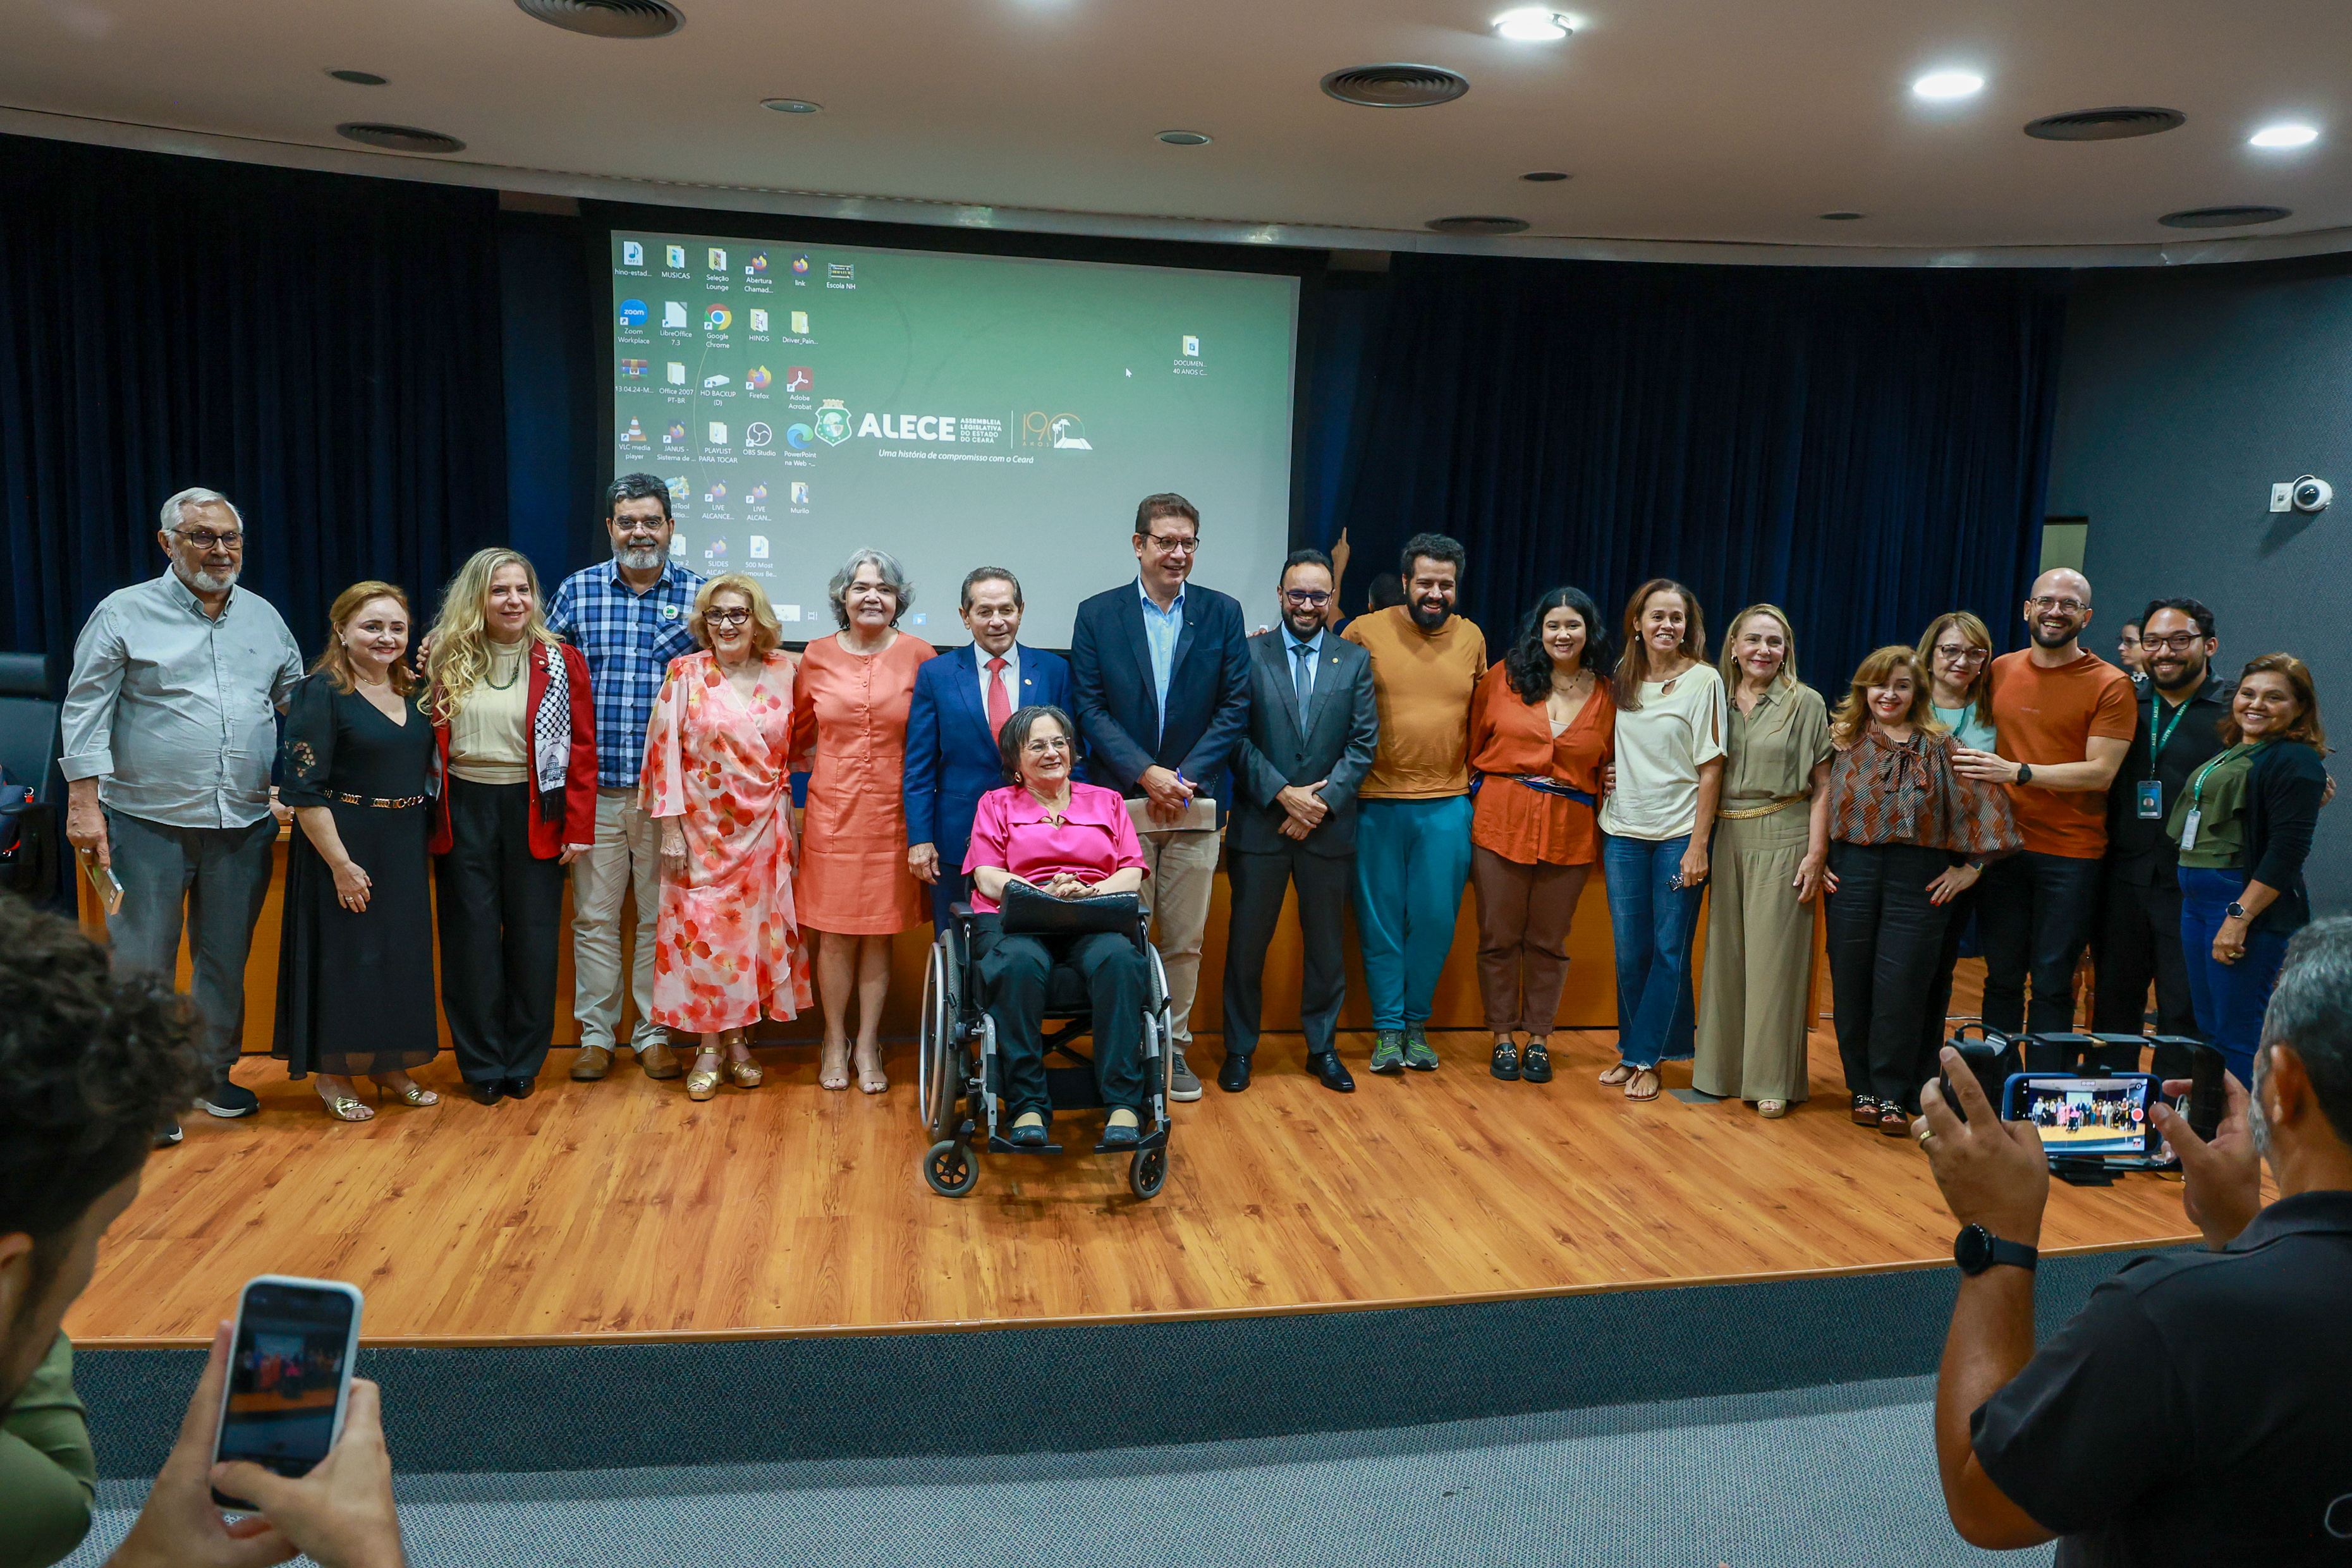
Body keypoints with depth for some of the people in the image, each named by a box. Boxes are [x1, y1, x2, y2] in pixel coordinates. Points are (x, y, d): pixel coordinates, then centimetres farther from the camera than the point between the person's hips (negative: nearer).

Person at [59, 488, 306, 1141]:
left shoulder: (264, 617, 10)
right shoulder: (125, 613, -2)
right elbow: (86, 712, -4)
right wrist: (84, 804, -10)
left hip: (244, 823, 4)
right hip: (149, 823, -4)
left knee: (226, 961, 12)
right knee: (141, 964, 1)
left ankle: (212, 1074, 27)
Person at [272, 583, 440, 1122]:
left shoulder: (412, 693, 9)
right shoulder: (321, 693, -11)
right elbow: (304, 789, -16)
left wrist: (423, 849, 9)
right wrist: (340, 864, -20)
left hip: (404, 850, 7)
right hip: (346, 849, -6)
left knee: (402, 953, 12)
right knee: (343, 954, 2)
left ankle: (391, 1066, 26)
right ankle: (332, 1076, 16)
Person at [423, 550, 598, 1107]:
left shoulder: (561, 662, -1)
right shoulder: (445, 660, 4)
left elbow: (582, 748, -4)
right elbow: (425, 740, 5)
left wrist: (580, 827, -9)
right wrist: (426, 818, -5)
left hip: (534, 812, -1)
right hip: (464, 811, 1)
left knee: (532, 938, 6)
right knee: (471, 939, 7)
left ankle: (523, 1062, 20)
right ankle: (482, 1065, 18)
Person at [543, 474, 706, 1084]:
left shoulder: (697, 595, 3)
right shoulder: (577, 591, 5)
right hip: (594, 787, 1)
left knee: (661, 916, 7)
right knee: (594, 916, 7)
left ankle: (654, 1033, 19)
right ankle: (596, 1034, 19)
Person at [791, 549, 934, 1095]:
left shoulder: (918, 656, -1)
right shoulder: (817, 656, 4)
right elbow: (800, 729, 19)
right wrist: (815, 765, 9)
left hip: (892, 811, -1)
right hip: (832, 811, 1)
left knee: (880, 932, 5)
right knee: (834, 934, 4)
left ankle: (868, 1047, 18)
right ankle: (835, 1042, 20)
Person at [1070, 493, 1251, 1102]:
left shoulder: (1222, 612, 6)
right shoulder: (1097, 615, 3)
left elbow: (1235, 706, 1)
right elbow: (1090, 709, -2)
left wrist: (1186, 776, -9)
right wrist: (1146, 773, -13)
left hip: (1193, 801, 1)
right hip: (1120, 801, -1)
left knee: (1185, 941, 8)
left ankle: (1174, 1046, 20)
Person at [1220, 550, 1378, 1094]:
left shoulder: (1355, 660, 6)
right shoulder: (1249, 654, 0)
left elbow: (1363, 742, 1)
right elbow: (1236, 737, -6)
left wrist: (1322, 800, -9)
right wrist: (1283, 794, -14)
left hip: (1328, 825, 2)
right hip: (1259, 823, -2)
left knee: (1327, 943, 10)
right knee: (1246, 942, 5)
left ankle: (1323, 1047, 25)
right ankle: (1239, 1049, 19)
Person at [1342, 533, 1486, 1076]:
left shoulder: (1471, 638, 7)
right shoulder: (1366, 632, -2)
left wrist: (1477, 783, 12)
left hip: (1447, 806, 2)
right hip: (1378, 803, -2)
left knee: (1435, 920, 6)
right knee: (1381, 920, 4)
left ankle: (1416, 1022, 22)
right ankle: (1387, 1028, 16)